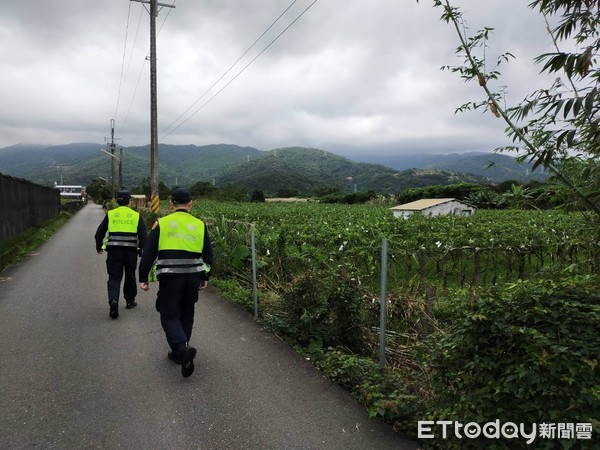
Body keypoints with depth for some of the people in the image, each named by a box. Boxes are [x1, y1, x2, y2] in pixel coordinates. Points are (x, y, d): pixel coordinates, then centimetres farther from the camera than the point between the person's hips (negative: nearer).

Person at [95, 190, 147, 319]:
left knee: (114, 277, 5)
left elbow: (99, 233, 8)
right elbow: (143, 237, -3)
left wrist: (99, 247, 24)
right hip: (131, 252, 0)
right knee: (130, 276, 18)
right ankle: (130, 301, 29)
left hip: (114, 251, 0)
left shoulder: (110, 214, 4)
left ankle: (113, 301, -16)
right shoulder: (136, 216, 1)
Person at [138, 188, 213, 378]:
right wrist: (205, 277, 22)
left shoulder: (161, 223, -1)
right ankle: (179, 353, 28)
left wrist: (143, 278, 6)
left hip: (170, 278, -3)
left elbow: (148, 253, -2)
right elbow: (208, 255, 11)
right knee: (186, 315, 17)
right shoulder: (200, 225, 6)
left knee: (169, 315, 6)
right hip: (193, 277, 3)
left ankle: (183, 349, -16)